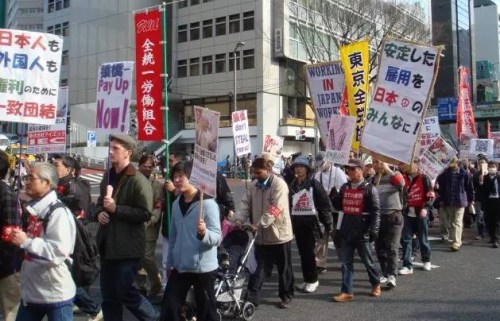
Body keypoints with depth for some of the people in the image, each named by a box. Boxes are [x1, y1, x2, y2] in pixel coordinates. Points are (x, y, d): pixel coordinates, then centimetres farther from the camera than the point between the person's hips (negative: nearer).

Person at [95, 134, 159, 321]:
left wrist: (116, 208, -23)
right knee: (108, 295, 14)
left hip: (127, 247, -8)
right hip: (107, 244, 8)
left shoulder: (138, 181, -13)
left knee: (125, 292, 0)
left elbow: (145, 214, -18)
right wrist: (99, 212, 1)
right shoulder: (108, 176, 12)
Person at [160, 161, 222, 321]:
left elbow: (217, 237, -17)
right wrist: (169, 262, 17)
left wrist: (204, 233, -37)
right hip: (180, 267, 6)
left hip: (203, 268, -6)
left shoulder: (207, 203, -13)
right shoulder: (176, 204, 7)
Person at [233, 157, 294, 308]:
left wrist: (258, 224, -29)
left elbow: (275, 209, -24)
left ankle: (286, 296, 29)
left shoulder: (279, 184, -15)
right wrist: (239, 219, -15)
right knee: (258, 267, 7)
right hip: (261, 234, 5)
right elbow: (246, 204, 3)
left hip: (279, 233, -4)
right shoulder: (253, 185, 5)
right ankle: (251, 298, 11)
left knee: (284, 268, 12)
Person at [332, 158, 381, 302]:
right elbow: (338, 206, 18)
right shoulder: (344, 187, 10)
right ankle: (346, 292, 9)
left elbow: (376, 211, -9)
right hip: (346, 231, 5)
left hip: (362, 232, -5)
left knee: (368, 261, 10)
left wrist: (374, 230, -15)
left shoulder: (369, 189, -7)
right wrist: (333, 197, -2)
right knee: (346, 262, 4)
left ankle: (376, 284, 34)